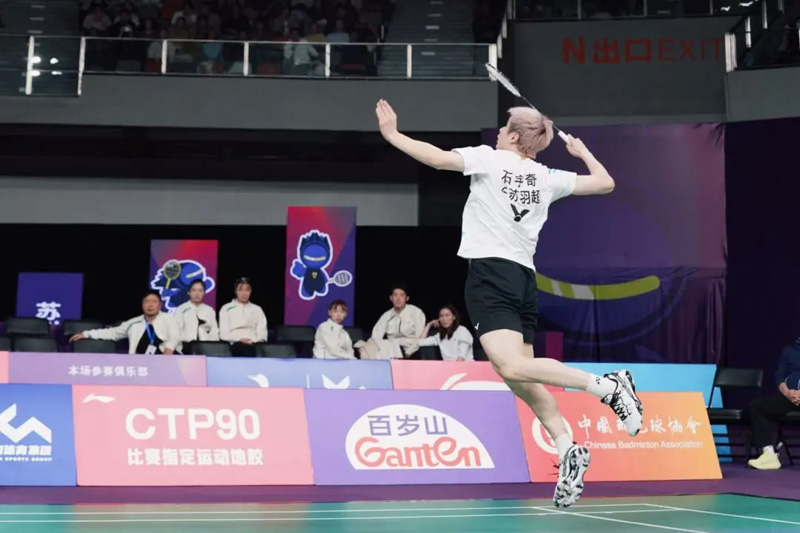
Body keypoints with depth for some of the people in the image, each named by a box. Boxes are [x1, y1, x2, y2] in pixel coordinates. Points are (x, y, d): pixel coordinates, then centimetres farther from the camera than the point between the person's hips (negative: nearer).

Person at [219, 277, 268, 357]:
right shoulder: (226, 308, 18)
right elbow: (224, 333, 7)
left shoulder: (257, 309, 24)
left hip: (253, 344, 2)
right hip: (236, 344, -2)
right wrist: (240, 340, -11)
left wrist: (253, 341, -12)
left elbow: (262, 332, 11)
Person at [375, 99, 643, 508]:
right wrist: (583, 151, 38)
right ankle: (567, 448, 3)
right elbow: (605, 183, 21)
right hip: (524, 277, 7)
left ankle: (608, 386, -26)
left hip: (490, 271, -7)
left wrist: (391, 134, 4)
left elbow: (437, 158, -8)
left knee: (512, 366, -19)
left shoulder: (489, 158, 1)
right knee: (522, 378, 11)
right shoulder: (547, 178, 14)